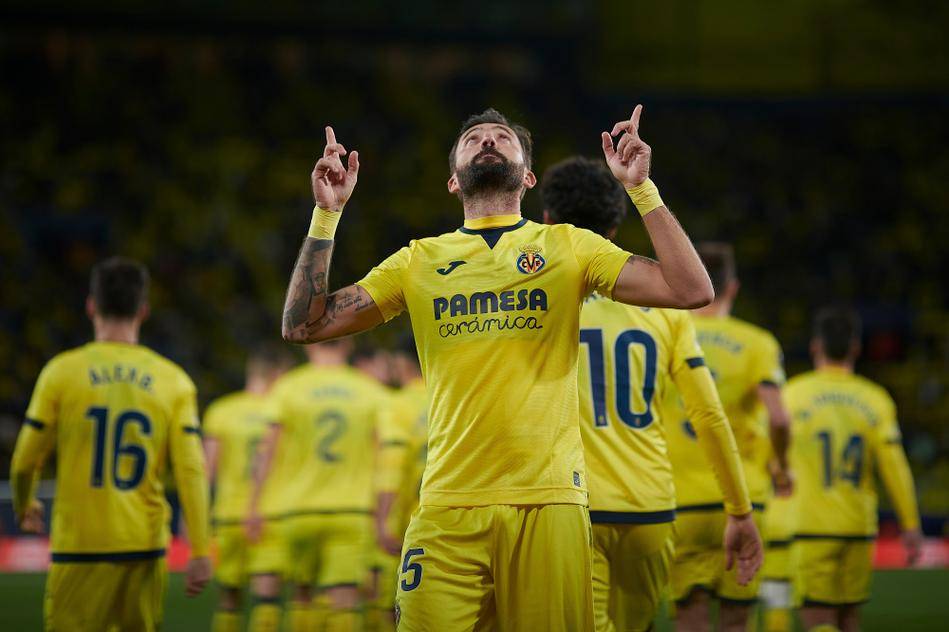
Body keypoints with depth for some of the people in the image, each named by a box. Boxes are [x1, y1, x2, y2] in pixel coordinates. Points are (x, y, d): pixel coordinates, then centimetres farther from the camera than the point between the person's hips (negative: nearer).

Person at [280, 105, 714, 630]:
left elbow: (692, 291, 1)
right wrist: (326, 215, 4)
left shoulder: (568, 246, 10)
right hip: (447, 507, 1)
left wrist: (641, 188, -4)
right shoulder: (418, 260, 14)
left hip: (549, 502, -1)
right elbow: (303, 326, 10)